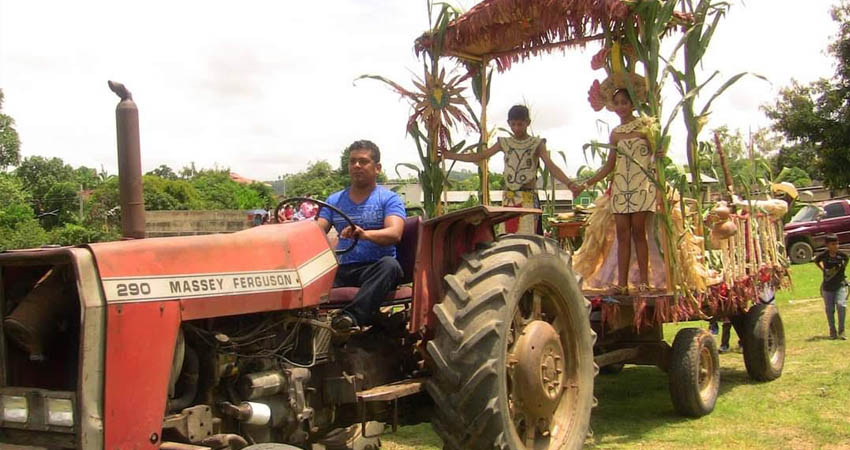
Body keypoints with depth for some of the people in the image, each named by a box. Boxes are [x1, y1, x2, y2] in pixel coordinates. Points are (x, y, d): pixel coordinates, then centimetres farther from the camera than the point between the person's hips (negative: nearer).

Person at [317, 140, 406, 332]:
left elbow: (394, 234, -14)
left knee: (390, 265, -38)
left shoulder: (389, 199, 4)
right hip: (342, 269, 3)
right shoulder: (334, 200, 19)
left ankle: (351, 316, -51)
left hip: (375, 269, -3)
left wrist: (364, 234, -35)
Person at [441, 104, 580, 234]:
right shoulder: (504, 143, 10)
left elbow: (551, 166, -11)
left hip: (528, 200, -4)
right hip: (508, 199, 4)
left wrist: (569, 183, -28)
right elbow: (478, 157, 11)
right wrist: (448, 155, 8)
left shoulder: (537, 144, 0)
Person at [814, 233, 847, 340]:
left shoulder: (842, 255, -7)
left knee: (841, 305, -17)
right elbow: (816, 261, 12)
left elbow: (846, 260, 17)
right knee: (829, 309, 7)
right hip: (827, 287, 1)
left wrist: (842, 269, 9)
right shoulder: (823, 256, -10)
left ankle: (841, 331, -6)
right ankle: (832, 331, 22)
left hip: (840, 286, 0)